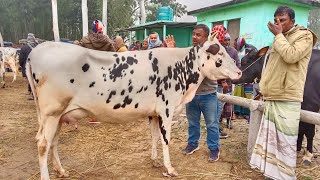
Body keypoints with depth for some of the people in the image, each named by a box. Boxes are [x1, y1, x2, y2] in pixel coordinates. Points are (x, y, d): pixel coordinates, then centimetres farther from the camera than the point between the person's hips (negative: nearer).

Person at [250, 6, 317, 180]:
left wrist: (278, 35, -9)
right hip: (272, 99, 8)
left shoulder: (304, 35, -2)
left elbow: (291, 56, -22)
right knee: (270, 139, 12)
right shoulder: (280, 39, 20)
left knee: (285, 141, -3)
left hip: (287, 100, -7)